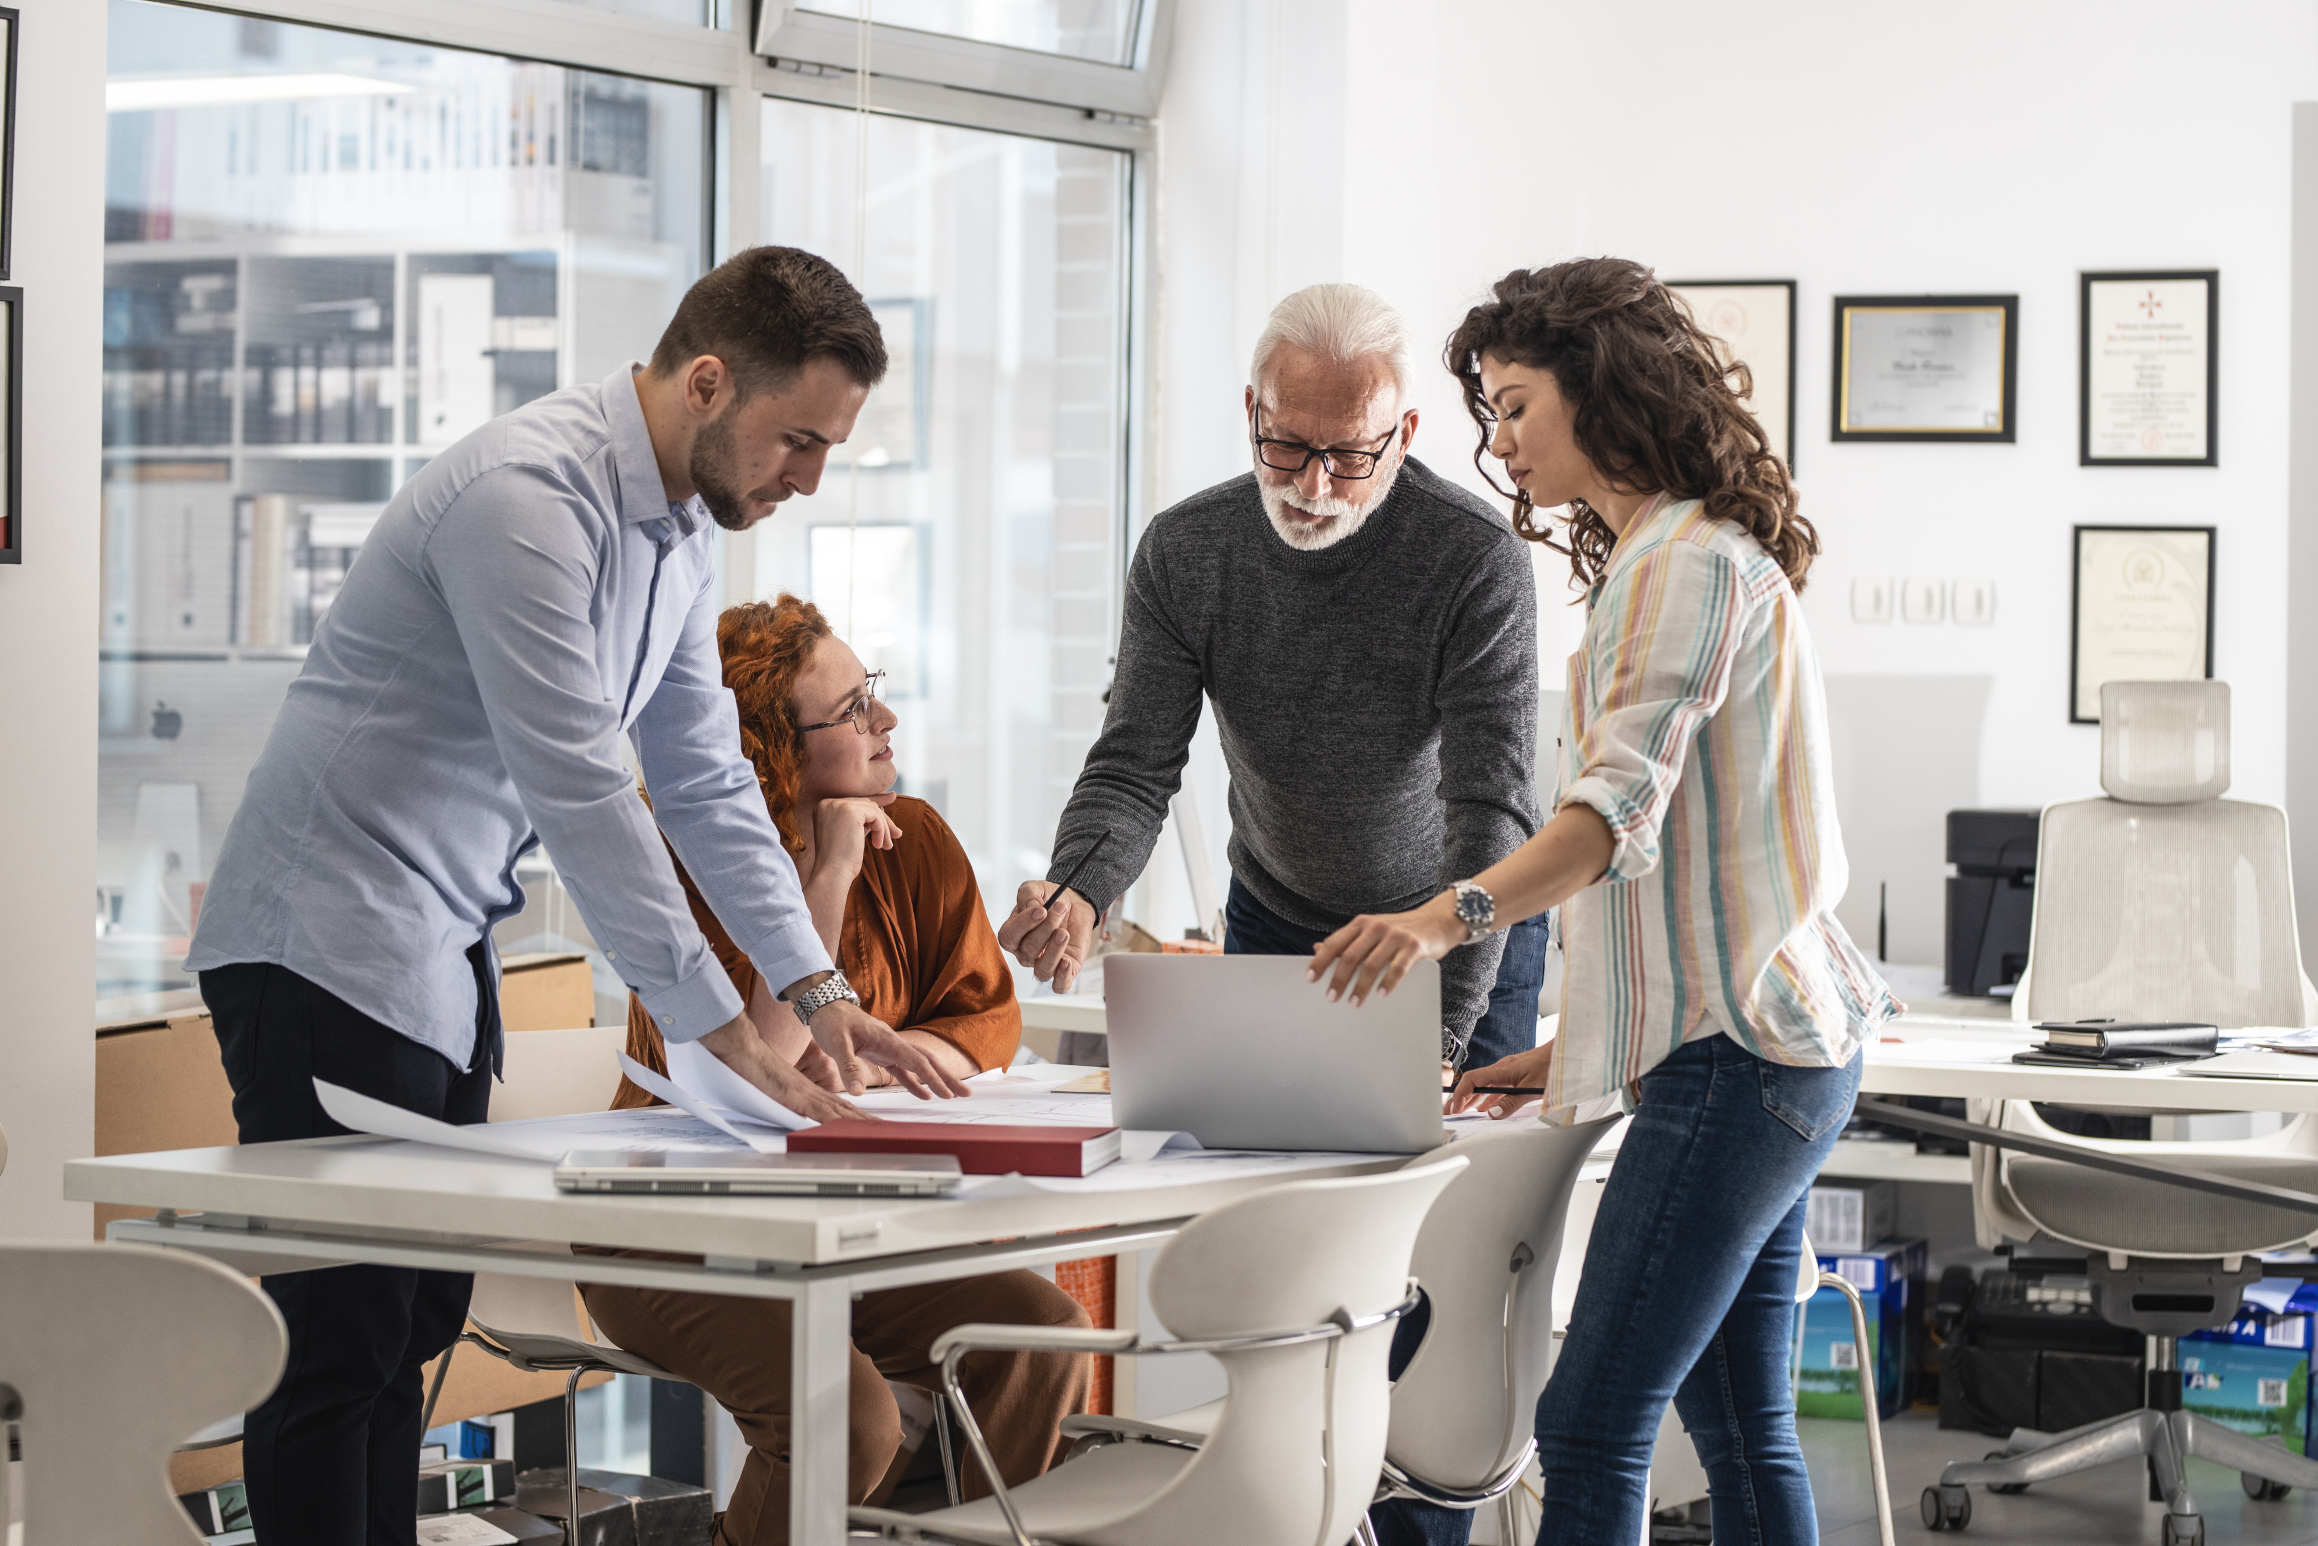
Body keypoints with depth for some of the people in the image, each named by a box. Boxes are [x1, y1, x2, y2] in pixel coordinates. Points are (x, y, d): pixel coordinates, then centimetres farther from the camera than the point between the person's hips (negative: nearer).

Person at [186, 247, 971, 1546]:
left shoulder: (684, 526, 10)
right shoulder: (531, 495, -21)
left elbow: (707, 777, 15)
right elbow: (576, 790, -26)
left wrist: (822, 992, 7)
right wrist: (725, 1032, -24)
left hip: (446, 951, 10)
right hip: (330, 940, -10)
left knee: (417, 1322, 8)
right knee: (343, 1340, -9)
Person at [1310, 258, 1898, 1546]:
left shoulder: (1690, 564, -11)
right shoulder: (1663, 559, 22)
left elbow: (1622, 805, -26)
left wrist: (1451, 914, -41)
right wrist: (1572, 1046, 22)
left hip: (1735, 1052, -11)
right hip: (1762, 1044, 11)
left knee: (1590, 1427, -13)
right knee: (1738, 1432, 10)